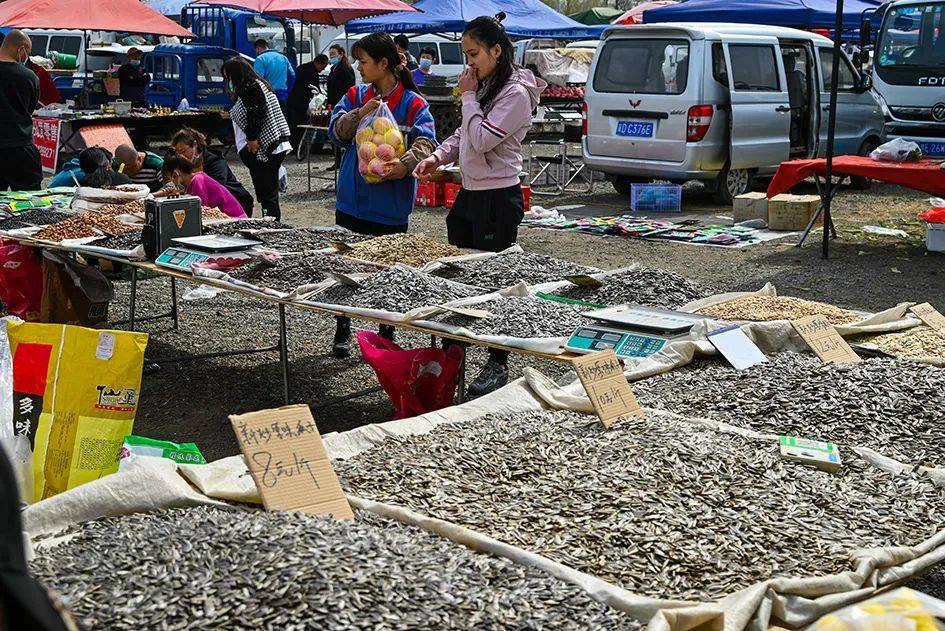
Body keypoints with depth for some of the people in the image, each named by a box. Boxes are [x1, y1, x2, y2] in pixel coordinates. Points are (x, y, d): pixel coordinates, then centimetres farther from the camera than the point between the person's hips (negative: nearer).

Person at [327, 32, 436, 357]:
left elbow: (425, 141, -17)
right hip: (352, 199, 4)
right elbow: (336, 131, -1)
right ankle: (342, 332, 21)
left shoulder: (413, 103, -6)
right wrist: (360, 114, -18)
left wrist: (407, 162, -36)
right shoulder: (355, 96, 8)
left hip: (391, 205, -4)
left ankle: (387, 332, 24)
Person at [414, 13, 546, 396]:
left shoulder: (516, 94, -15)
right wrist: (438, 156, 2)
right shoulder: (483, 86, 11)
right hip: (470, 193, 9)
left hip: (498, 199, -9)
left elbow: (481, 140, -22)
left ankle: (498, 365, 12)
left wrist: (468, 96, -12)